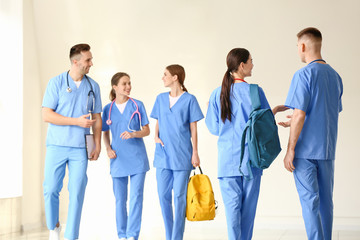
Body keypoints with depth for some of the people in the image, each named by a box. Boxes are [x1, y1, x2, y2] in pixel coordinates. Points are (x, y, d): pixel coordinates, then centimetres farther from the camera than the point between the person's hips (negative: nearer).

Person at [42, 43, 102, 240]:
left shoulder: (93, 86, 8)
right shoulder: (56, 83, -2)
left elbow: (96, 118, 13)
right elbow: (47, 115, -8)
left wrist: (97, 145, 5)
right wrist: (77, 121, -14)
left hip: (80, 148, 2)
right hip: (57, 145, -2)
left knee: (77, 193, -1)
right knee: (51, 190, 2)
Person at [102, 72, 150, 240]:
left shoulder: (137, 105, 1)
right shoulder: (108, 109, 6)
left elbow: (146, 130, 2)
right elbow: (105, 133, 14)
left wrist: (133, 134, -17)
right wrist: (108, 148, -4)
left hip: (137, 159, -2)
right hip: (118, 159, 2)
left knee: (136, 197, -7)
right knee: (120, 199, 6)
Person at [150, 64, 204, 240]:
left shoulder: (189, 99, -2)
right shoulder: (161, 98, 11)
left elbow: (193, 128, -1)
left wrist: (195, 153, -4)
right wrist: (156, 136, -2)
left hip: (182, 155, -4)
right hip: (163, 154, 4)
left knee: (179, 197, -2)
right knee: (163, 195, 5)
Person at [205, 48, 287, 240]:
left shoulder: (217, 94, 1)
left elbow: (214, 128, 6)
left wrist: (209, 109, 24)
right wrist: (276, 109, 17)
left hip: (227, 158, 2)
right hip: (251, 156, -2)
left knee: (231, 204, 3)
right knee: (249, 203, 9)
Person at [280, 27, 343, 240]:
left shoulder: (304, 75, -12)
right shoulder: (335, 76, 11)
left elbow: (300, 115, -17)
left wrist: (290, 149, -12)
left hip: (305, 150, -7)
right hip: (327, 150, 7)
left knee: (310, 200, -3)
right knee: (325, 200, 12)